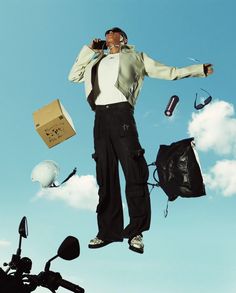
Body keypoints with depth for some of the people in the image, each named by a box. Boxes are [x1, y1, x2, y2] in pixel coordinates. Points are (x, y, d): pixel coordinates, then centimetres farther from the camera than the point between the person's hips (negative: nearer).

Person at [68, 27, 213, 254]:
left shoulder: (134, 57, 19)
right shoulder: (96, 61, 30)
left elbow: (165, 71, 14)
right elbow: (73, 76, 25)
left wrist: (199, 69, 8)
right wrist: (89, 50, 23)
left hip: (121, 112, -3)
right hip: (101, 116, 4)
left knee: (133, 170, -11)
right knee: (105, 174, 1)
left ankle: (136, 232, -5)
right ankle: (108, 231, 5)